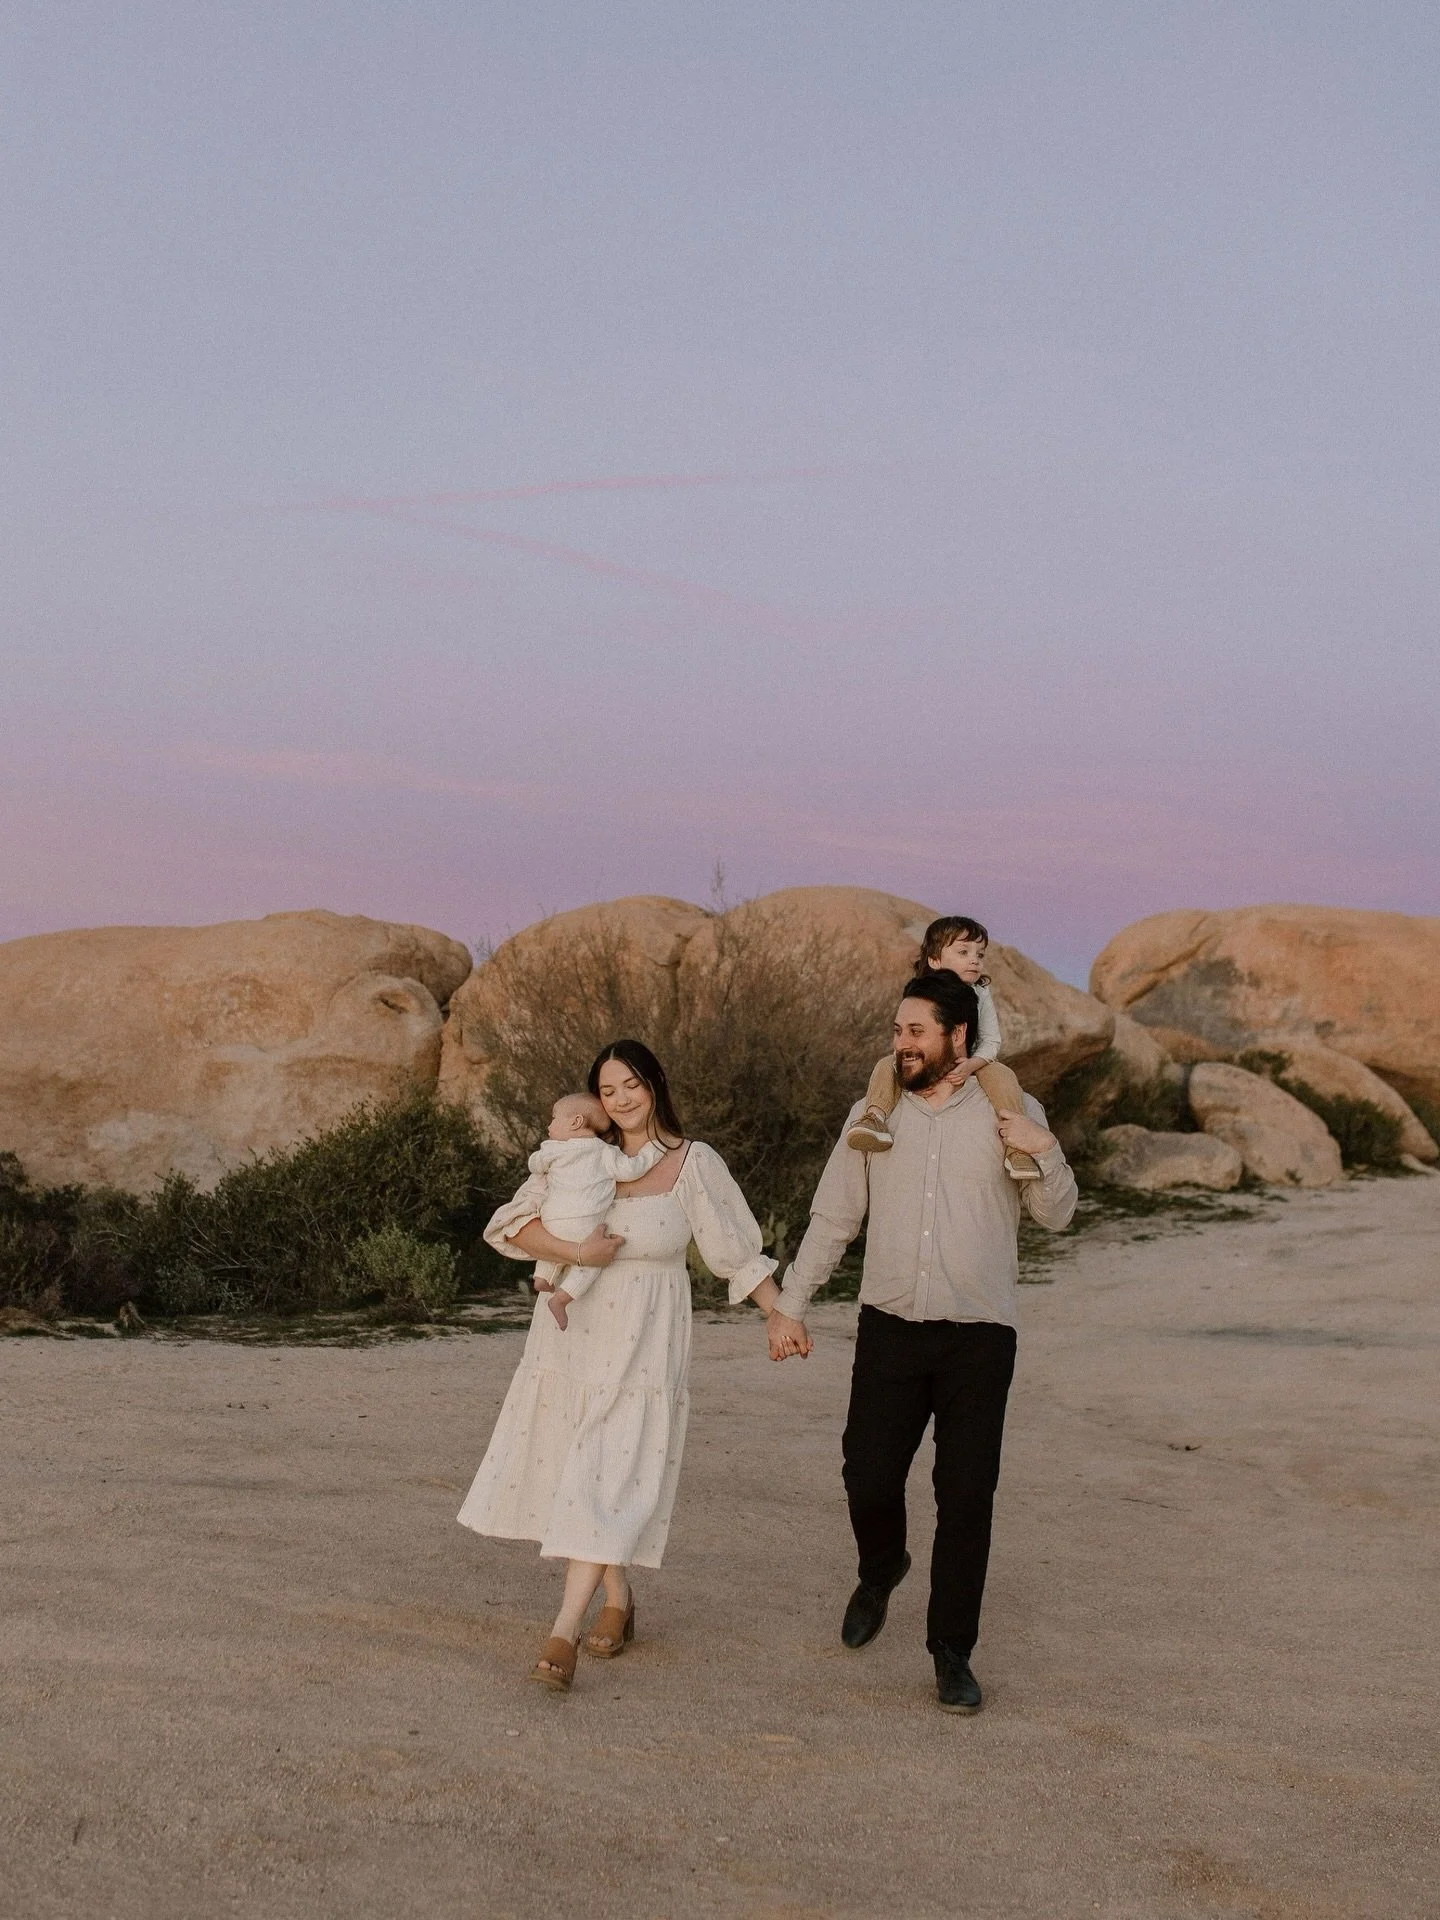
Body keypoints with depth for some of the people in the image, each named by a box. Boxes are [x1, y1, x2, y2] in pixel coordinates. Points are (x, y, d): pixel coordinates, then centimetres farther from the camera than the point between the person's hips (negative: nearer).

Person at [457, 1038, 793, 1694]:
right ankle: (617, 1601, 30)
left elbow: (738, 1251, 4)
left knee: (608, 1480, -10)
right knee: (573, 1469, 10)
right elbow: (507, 1224, -4)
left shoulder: (694, 1164, -3)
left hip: (642, 1348, -3)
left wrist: (782, 1316, 2)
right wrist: (577, 1251, -17)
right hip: (571, 1336, 3)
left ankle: (563, 1633, -12)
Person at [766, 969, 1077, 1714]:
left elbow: (1057, 1215, 4)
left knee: (966, 1498, 1)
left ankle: (952, 1653, 15)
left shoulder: (1011, 1113, 1)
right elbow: (832, 1218, 8)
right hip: (890, 1326, 2)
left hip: (979, 1335, -1)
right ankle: (879, 1572, 35)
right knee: (868, 1474, 1)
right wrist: (789, 1304, 4)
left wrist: (1044, 1153, -15)